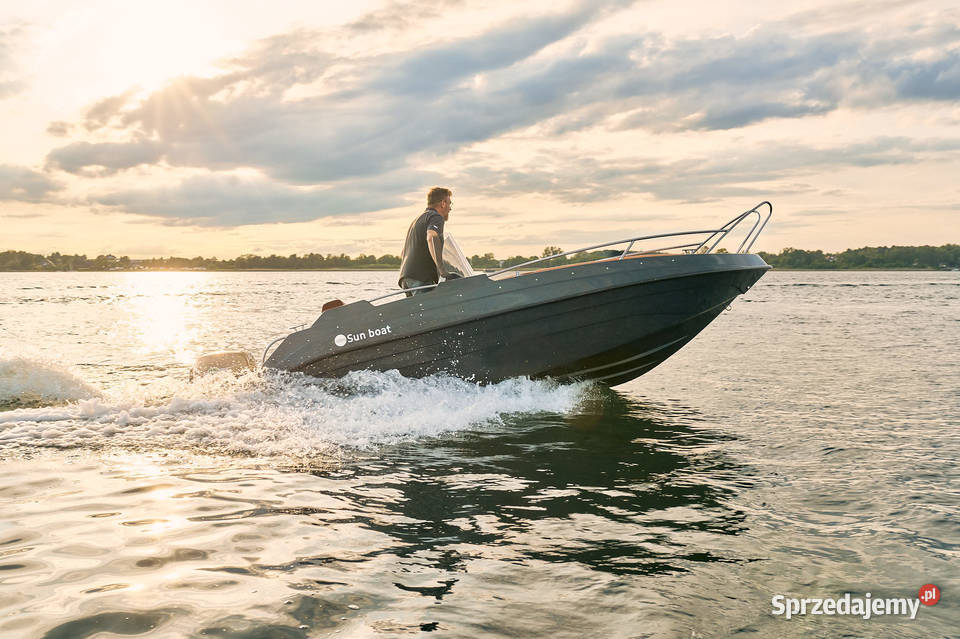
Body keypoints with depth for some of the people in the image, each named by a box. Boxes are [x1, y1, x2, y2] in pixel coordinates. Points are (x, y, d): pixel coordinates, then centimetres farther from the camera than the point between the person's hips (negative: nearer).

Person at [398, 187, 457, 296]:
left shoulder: (417, 219, 30)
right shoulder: (436, 217, 0)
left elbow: (402, 255, 33)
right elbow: (431, 238, -24)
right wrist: (443, 271, -30)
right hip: (422, 279, -9)